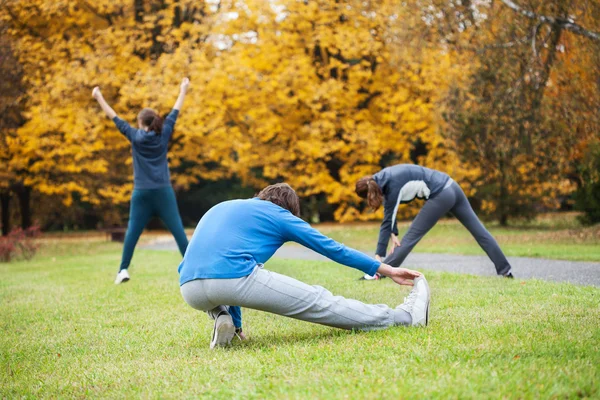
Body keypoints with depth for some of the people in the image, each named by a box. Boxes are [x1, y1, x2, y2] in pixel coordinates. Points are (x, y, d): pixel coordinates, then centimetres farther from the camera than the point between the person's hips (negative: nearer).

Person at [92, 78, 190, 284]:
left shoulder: (135, 136, 1)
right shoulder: (164, 135, 3)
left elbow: (115, 119, 8)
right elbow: (174, 114, 14)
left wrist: (99, 97, 16)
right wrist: (183, 91, 26)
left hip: (142, 193, 0)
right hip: (163, 192, 0)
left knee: (132, 232, 4)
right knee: (178, 230, -1)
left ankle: (123, 270, -1)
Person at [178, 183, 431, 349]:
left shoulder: (220, 208, 35)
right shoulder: (278, 214, 18)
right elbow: (332, 248, 21)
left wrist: (237, 321, 44)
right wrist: (386, 269, 29)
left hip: (189, 290, 5)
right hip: (234, 278, -5)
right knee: (319, 301, 7)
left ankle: (224, 320, 12)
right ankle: (405, 316, 16)